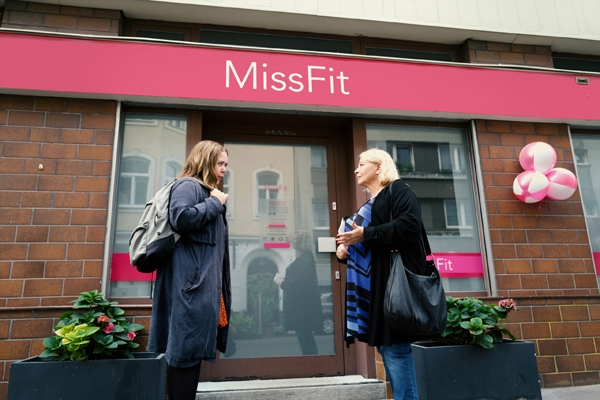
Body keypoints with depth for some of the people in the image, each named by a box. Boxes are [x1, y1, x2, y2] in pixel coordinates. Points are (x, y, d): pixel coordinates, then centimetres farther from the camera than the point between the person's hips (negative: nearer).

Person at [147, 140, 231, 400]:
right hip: (191, 282, -10)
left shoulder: (206, 191, 24)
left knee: (191, 347, 12)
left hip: (204, 281, 10)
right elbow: (180, 218, -24)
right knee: (187, 346, -8)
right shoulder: (187, 186, -6)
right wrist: (214, 203, -13)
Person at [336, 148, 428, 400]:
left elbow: (410, 225, -19)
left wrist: (366, 234, -19)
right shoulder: (369, 206, 23)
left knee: (395, 348, -9)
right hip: (374, 285, 9)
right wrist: (345, 251, 5)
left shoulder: (397, 190, -1)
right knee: (386, 348, 10)